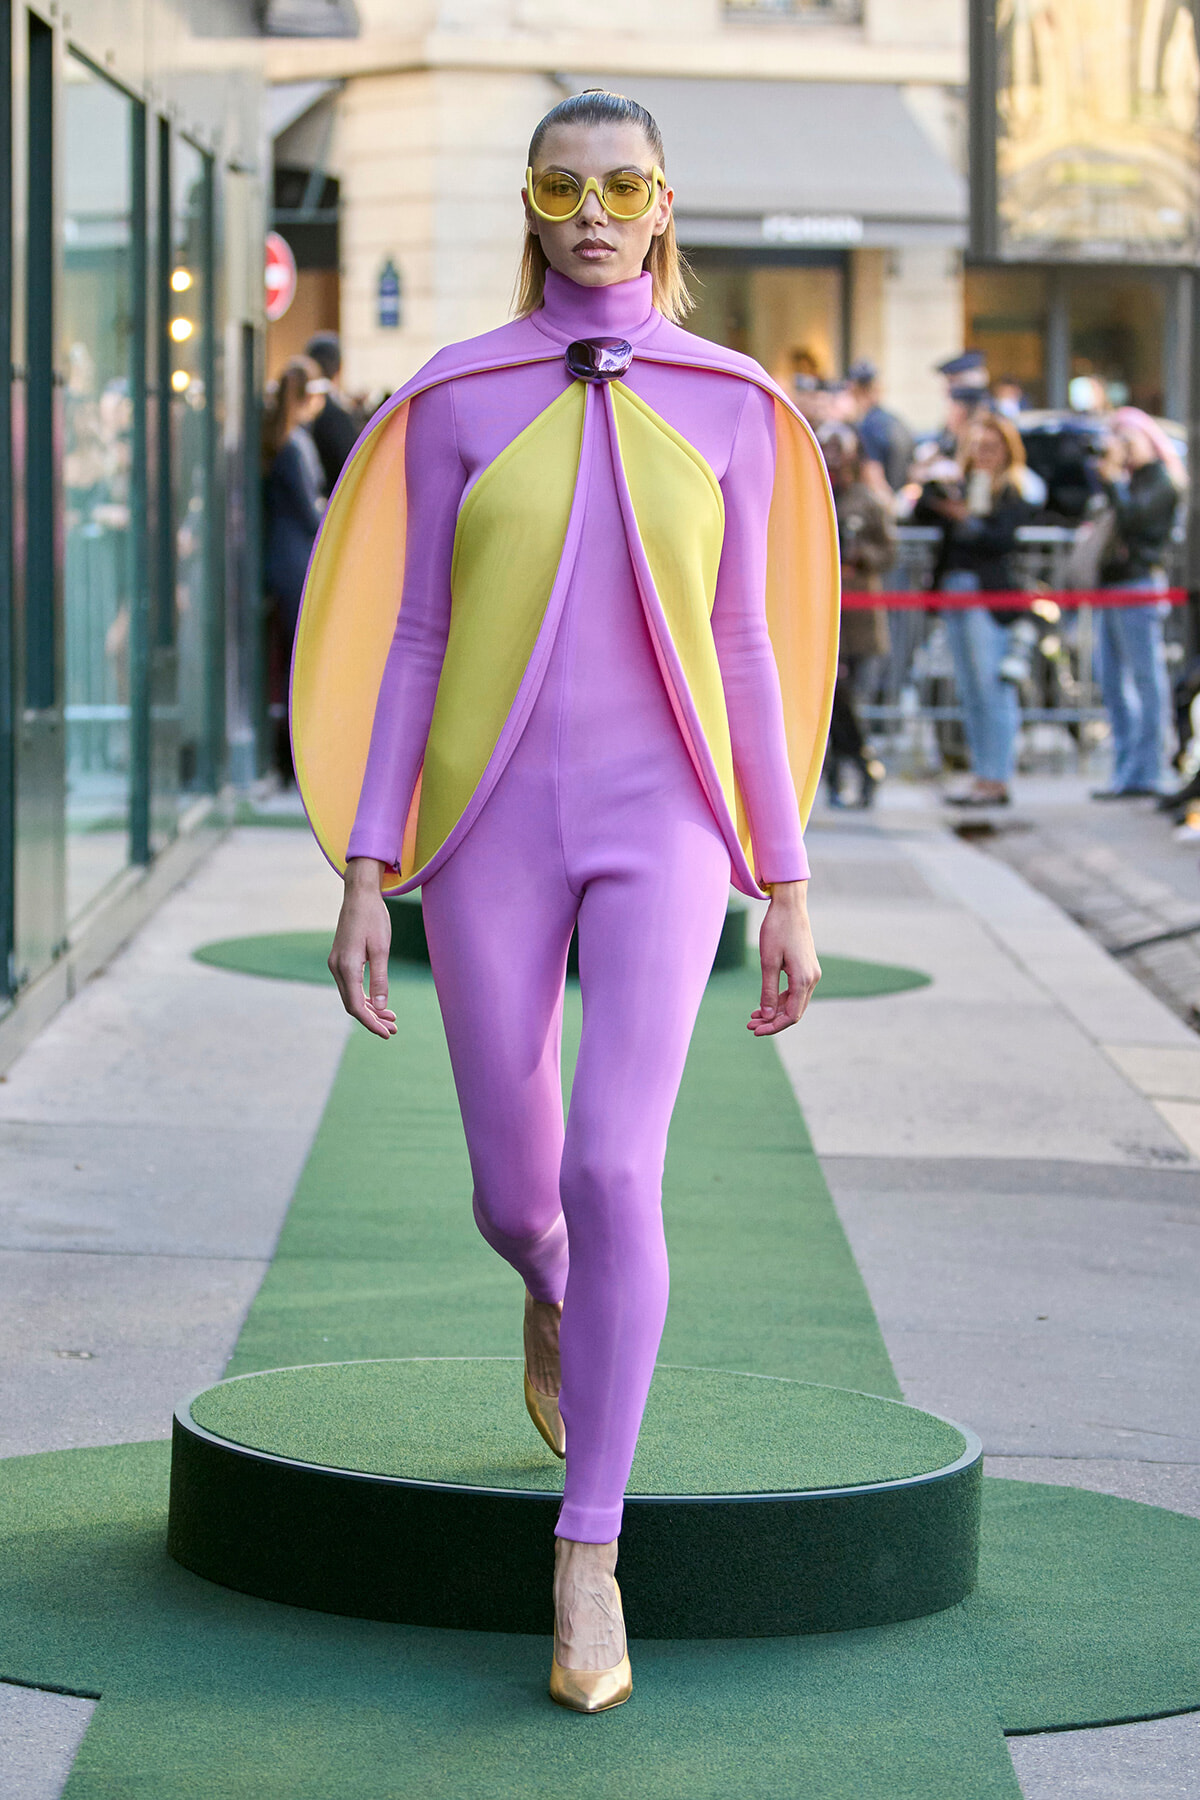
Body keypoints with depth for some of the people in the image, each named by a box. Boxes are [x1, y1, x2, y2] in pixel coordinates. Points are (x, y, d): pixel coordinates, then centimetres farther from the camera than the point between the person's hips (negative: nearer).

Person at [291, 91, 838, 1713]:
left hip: (660, 822, -1)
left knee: (615, 1169, -19)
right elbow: (412, 647, 4)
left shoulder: (728, 406, 4)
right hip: (495, 828, 1)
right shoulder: (454, 402, 3)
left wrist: (789, 890, 6)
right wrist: (364, 873, -3)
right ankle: (558, 1293, 49)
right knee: (516, 1196, 8)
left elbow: (745, 653, 7)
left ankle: (588, 1563, -11)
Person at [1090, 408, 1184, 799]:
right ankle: (1125, 770, 11)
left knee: (1146, 679, -8)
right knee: (1113, 686, 8)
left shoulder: (1161, 479, -5)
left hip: (1139, 581, -9)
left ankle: (1143, 774, -9)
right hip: (1110, 584, 9)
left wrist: (1111, 478, -12)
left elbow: (1133, 516, -19)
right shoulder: (1127, 477, 21)